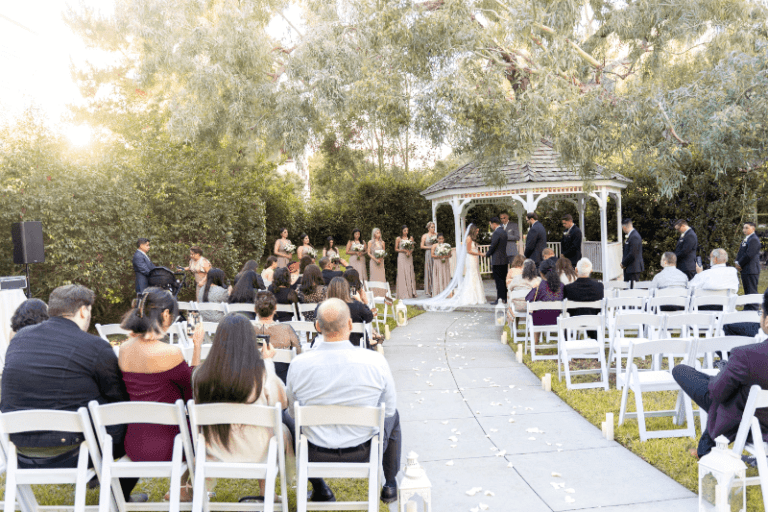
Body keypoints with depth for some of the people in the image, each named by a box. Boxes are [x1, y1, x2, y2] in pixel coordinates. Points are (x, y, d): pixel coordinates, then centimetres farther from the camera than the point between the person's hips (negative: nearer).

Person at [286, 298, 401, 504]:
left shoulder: (298, 364, -18)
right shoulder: (376, 361, -21)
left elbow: (293, 410, 0)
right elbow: (389, 408, -5)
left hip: (315, 454, 1)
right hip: (364, 451, 0)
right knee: (393, 416, 30)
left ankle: (318, 488, 45)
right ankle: (390, 485, 42)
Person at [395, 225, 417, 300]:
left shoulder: (411, 238, 9)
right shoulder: (398, 239, 1)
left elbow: (413, 248, 11)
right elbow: (396, 249, 1)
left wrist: (410, 252, -9)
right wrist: (404, 250, -11)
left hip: (409, 257, 3)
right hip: (401, 257, -3)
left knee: (410, 273, 1)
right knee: (402, 274, -5)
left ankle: (411, 292, 5)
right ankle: (403, 293, -3)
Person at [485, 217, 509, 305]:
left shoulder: (496, 233, -16)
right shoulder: (504, 232, 13)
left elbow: (493, 246, -16)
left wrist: (487, 254, 1)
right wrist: (489, 253, 17)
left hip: (497, 261, -9)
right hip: (504, 260, 9)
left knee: (499, 280, -6)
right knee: (503, 280, 12)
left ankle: (500, 299, -4)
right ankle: (504, 298, 17)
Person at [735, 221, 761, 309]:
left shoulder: (754, 239, -13)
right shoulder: (746, 239, 20)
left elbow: (749, 255, -20)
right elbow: (741, 253, 22)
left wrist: (739, 264, -11)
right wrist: (736, 262, 5)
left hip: (751, 270, -10)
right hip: (745, 270, 10)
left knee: (752, 291, -7)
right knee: (747, 291, 14)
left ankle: (753, 310, -4)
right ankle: (747, 309, 21)